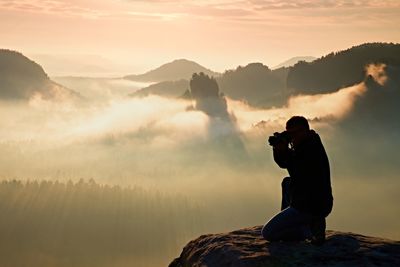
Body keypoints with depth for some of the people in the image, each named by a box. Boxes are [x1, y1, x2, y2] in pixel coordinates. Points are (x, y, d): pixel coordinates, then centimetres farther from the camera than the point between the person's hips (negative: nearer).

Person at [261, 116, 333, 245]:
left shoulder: (312, 149, -20)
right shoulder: (306, 145, 11)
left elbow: (297, 175, -22)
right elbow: (283, 163, 18)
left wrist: (285, 150, -16)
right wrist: (279, 150, -2)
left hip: (311, 207, -10)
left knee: (267, 233, -7)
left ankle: (311, 230, -9)